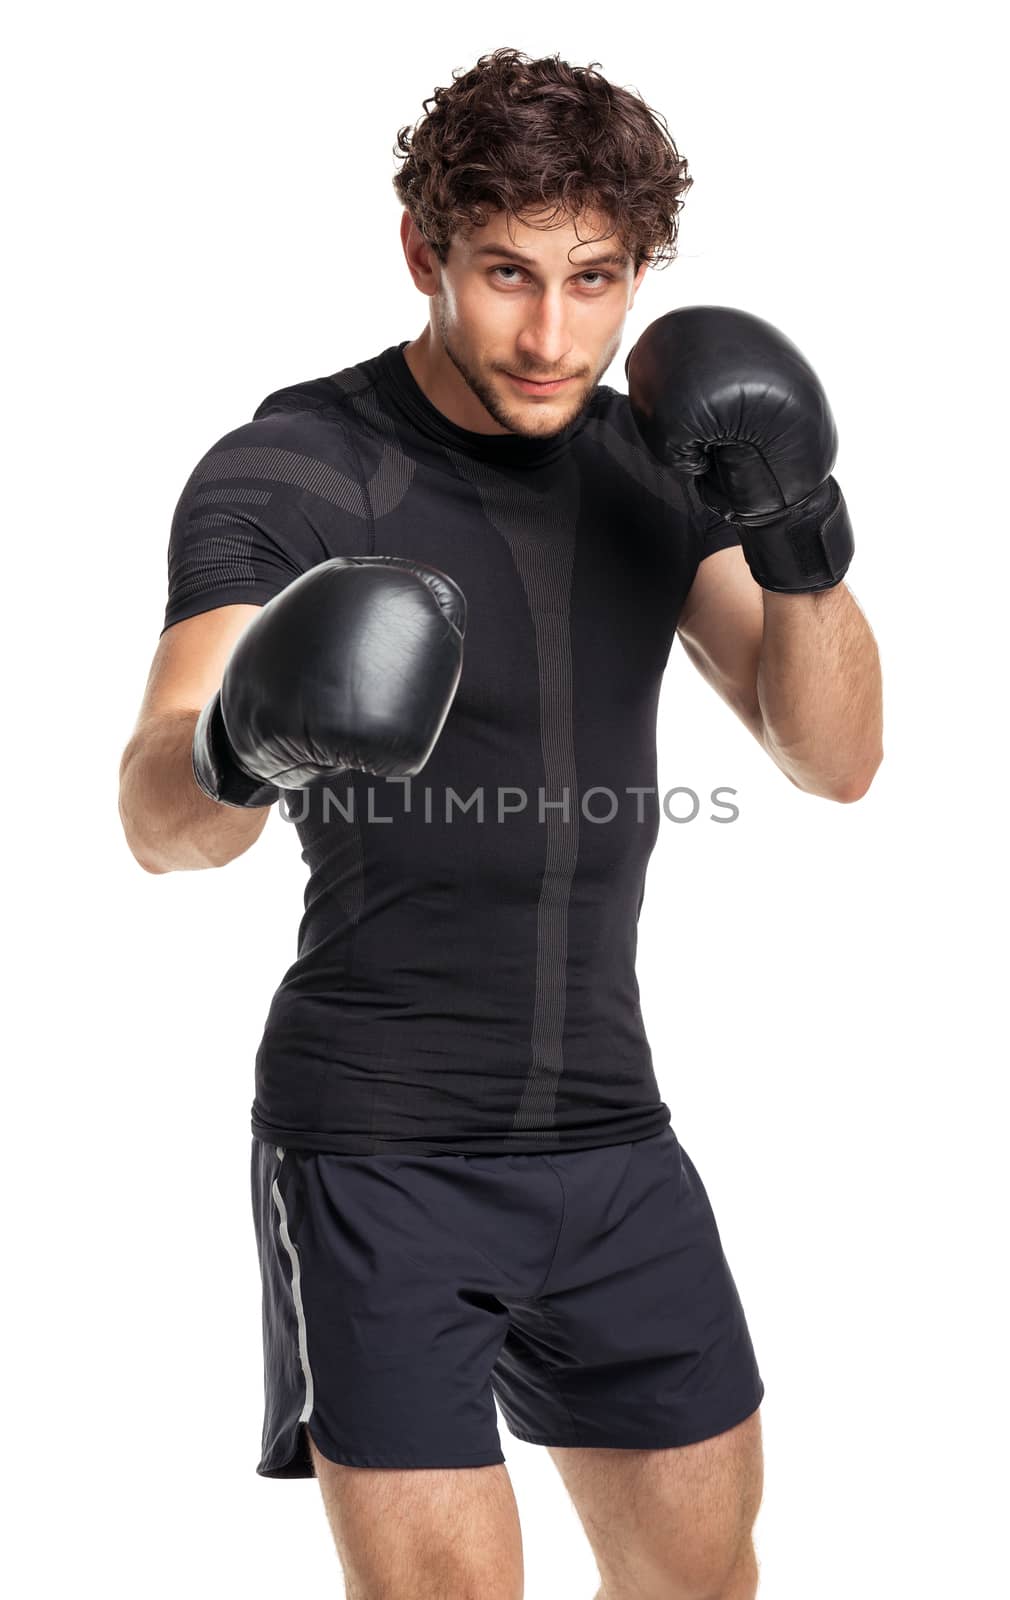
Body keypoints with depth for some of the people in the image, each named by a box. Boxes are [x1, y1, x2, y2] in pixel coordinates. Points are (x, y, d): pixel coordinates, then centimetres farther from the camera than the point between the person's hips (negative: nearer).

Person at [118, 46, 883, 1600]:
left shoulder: (655, 465, 5)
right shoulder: (290, 470, -13)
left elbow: (833, 758, 0)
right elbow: (159, 818, -25)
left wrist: (806, 556, -18)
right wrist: (242, 747, -49)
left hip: (610, 1133, 6)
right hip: (378, 1148, -6)